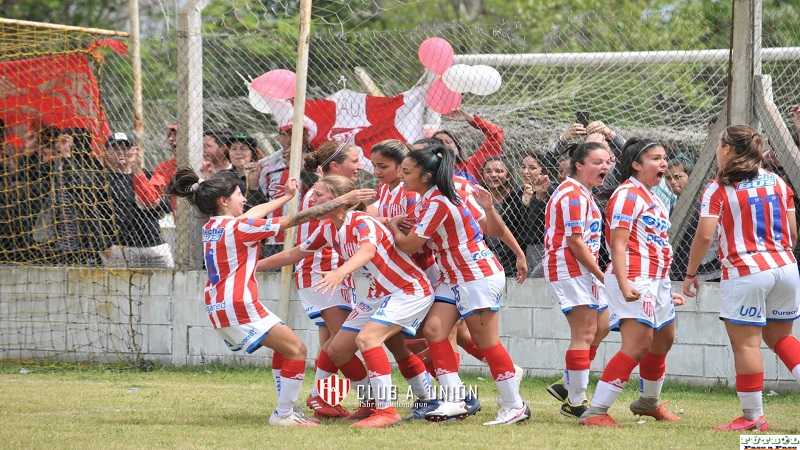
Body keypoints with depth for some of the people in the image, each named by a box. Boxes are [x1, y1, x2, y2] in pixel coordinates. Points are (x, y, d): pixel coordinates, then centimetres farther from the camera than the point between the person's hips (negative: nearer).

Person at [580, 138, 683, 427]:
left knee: (663, 340, 22)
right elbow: (618, 245, -19)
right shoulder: (628, 194, -11)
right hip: (635, 281, -10)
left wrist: (667, 290, 29)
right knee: (637, 347, -19)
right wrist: (624, 285, -30)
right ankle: (595, 411, -20)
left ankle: (648, 402, 44)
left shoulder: (651, 197, 19)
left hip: (656, 282, 10)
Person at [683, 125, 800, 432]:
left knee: (746, 343, 0)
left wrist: (691, 273, 0)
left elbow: (705, 235, -11)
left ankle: (753, 416, 1)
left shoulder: (718, 190, -4)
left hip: (744, 273, -6)